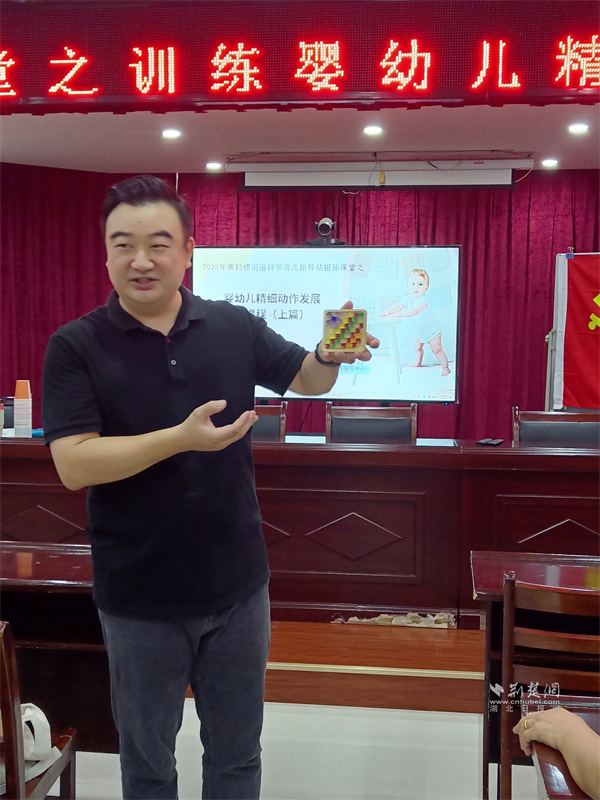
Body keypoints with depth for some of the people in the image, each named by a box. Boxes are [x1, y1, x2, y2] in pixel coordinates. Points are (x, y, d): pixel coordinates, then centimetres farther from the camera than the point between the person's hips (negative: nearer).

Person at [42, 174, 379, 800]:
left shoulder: (234, 327, -2)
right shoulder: (75, 346, -10)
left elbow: (305, 380, 9)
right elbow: (73, 465, -19)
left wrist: (330, 355, -14)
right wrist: (180, 438, -29)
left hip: (237, 585, 3)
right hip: (139, 599, -2)